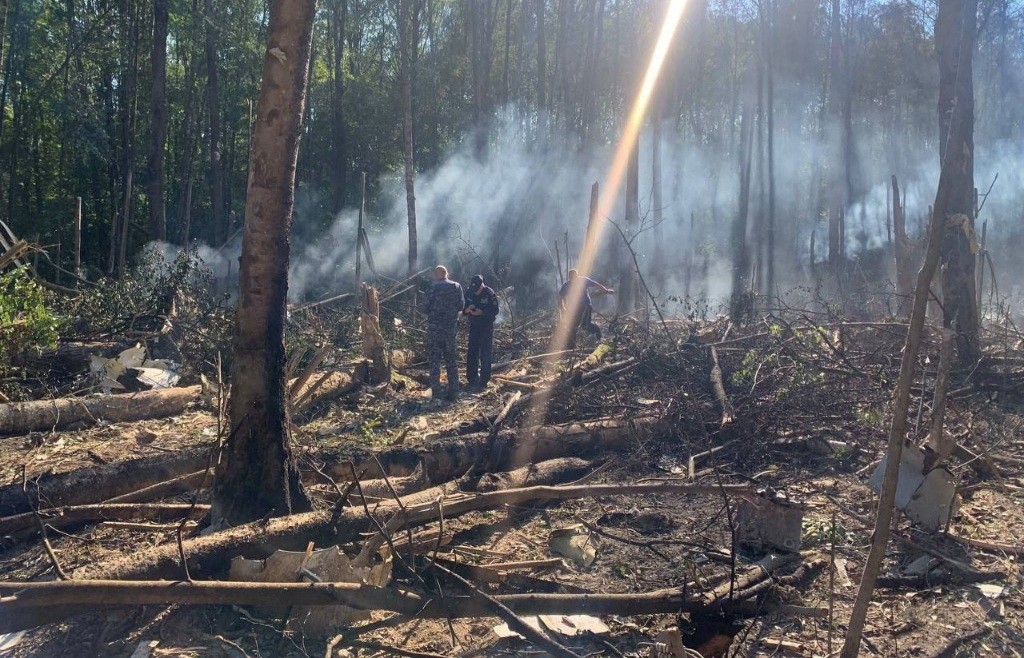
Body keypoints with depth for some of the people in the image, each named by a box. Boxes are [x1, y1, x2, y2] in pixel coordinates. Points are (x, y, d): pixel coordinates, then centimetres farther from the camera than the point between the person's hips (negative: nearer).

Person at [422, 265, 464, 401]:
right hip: (451, 326, 4)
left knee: (434, 360, 2)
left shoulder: (433, 287, -10)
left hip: (435, 327, -4)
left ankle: (436, 393, 0)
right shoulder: (457, 287, 2)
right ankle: (453, 391, 15)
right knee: (451, 359, 13)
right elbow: (461, 306, 4)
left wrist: (427, 311, 12)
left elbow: (426, 308, -10)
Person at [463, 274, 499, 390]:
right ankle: (472, 379, 16)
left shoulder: (489, 294, -15)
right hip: (474, 327, 5)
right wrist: (468, 309, -17)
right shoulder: (468, 292, -1)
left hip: (486, 327, -5)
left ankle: (483, 381, 1)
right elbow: (462, 308, 6)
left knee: (485, 355, -3)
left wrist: (481, 312, -26)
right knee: (472, 353, 6)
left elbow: (495, 311, -14)